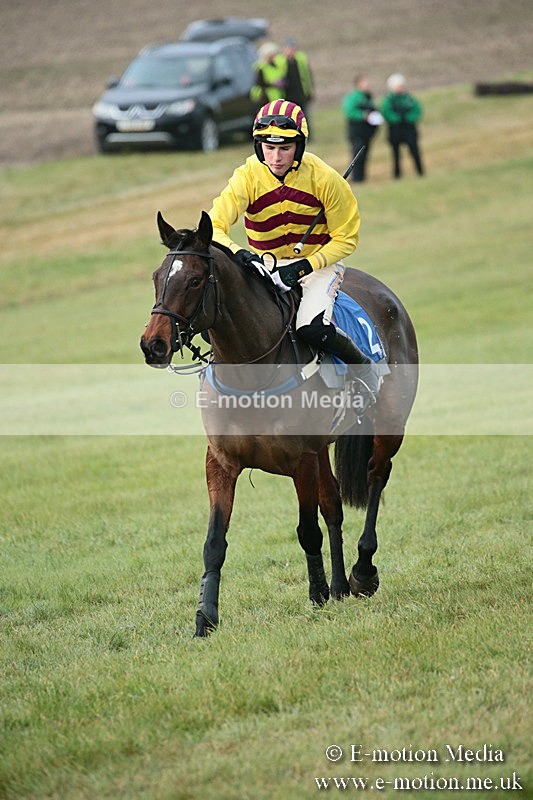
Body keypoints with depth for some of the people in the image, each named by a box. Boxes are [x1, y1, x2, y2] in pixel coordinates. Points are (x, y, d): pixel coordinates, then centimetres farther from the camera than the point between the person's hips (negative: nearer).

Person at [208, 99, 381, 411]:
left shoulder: (324, 178, -17)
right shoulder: (247, 177, -15)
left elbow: (345, 239, -9)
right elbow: (214, 226, -24)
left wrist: (305, 267, -22)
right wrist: (236, 253, -46)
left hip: (318, 263, -3)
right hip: (265, 265, 3)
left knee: (313, 328, -29)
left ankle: (363, 367, 0)